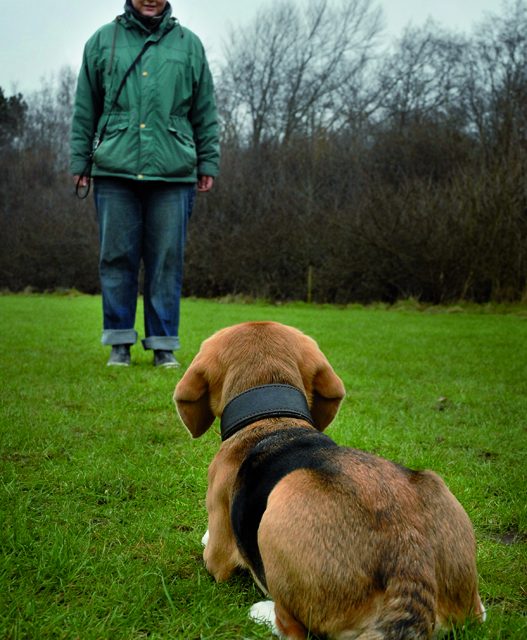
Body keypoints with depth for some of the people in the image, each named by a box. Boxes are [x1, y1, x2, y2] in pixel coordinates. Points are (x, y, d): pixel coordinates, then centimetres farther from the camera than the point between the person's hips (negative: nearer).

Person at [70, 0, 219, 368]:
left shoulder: (189, 44, 13)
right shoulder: (102, 41, 12)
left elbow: (206, 113, 13)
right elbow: (85, 110, 12)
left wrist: (208, 164, 7)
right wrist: (80, 162, 7)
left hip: (173, 172, 0)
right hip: (115, 171, 0)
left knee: (167, 261, 0)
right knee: (116, 257, 1)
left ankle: (164, 344, 9)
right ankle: (119, 342, 10)